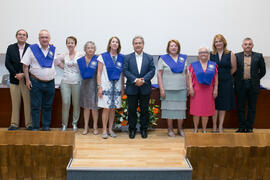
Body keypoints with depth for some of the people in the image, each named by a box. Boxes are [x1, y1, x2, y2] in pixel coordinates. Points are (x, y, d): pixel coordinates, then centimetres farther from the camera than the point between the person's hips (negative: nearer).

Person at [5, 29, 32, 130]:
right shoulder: (11, 48, 10)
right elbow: (7, 63, 3)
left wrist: (24, 74, -13)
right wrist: (15, 74, -9)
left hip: (26, 79, -2)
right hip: (14, 79, 2)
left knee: (28, 103, 1)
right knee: (15, 103, 6)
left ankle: (29, 123, 8)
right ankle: (14, 124, 13)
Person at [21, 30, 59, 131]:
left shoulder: (53, 49, 8)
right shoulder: (32, 48, -2)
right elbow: (25, 65, -2)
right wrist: (27, 80, -7)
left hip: (50, 83, 3)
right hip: (36, 82, -3)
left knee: (48, 106, 10)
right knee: (35, 106, 1)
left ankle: (46, 126, 20)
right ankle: (35, 127, 12)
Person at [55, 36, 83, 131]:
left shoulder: (80, 55, -2)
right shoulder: (64, 55, 7)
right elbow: (57, 59, 20)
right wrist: (63, 66, 11)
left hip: (76, 82, -2)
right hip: (65, 82, 2)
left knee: (76, 104, 4)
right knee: (65, 103, 0)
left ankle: (75, 123, 19)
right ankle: (64, 124, 11)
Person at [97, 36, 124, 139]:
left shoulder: (121, 58, 8)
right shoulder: (103, 56, 0)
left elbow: (122, 74, 12)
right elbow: (99, 73, -1)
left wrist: (123, 87, 9)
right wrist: (99, 87, -7)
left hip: (117, 86, 3)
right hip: (106, 86, -3)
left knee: (113, 108, 7)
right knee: (106, 108, -4)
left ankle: (110, 130, 18)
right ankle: (104, 131, 8)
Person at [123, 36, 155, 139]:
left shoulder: (149, 58, 7)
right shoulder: (127, 58, 5)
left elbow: (152, 71, -2)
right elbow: (125, 71, -5)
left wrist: (143, 80, -17)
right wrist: (135, 80, -18)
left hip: (145, 89, 1)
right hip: (132, 89, 0)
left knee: (144, 110, 7)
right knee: (132, 110, 6)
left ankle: (144, 129, 19)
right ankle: (132, 129, 18)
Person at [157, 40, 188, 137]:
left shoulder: (183, 58, 11)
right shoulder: (163, 59, 2)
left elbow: (186, 73, 13)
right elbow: (159, 74, -2)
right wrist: (161, 89, -9)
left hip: (182, 89, 3)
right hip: (168, 89, -3)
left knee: (181, 109, 6)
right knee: (169, 108, 2)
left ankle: (180, 129, 22)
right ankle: (170, 129, 16)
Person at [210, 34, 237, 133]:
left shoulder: (230, 54, 0)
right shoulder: (210, 54, 0)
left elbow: (233, 68, 7)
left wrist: (225, 76, 11)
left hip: (226, 83, 0)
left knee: (223, 106, 7)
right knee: (214, 105, 4)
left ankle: (220, 127, 17)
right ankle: (214, 126, 16)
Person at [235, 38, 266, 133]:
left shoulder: (258, 56, 4)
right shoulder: (237, 56, 4)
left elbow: (262, 71, 8)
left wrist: (256, 79, 4)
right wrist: (237, 79, 2)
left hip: (253, 86, 0)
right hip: (241, 86, 0)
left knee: (252, 108, 5)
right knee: (241, 107, 5)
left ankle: (249, 127, 13)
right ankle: (242, 127, 13)